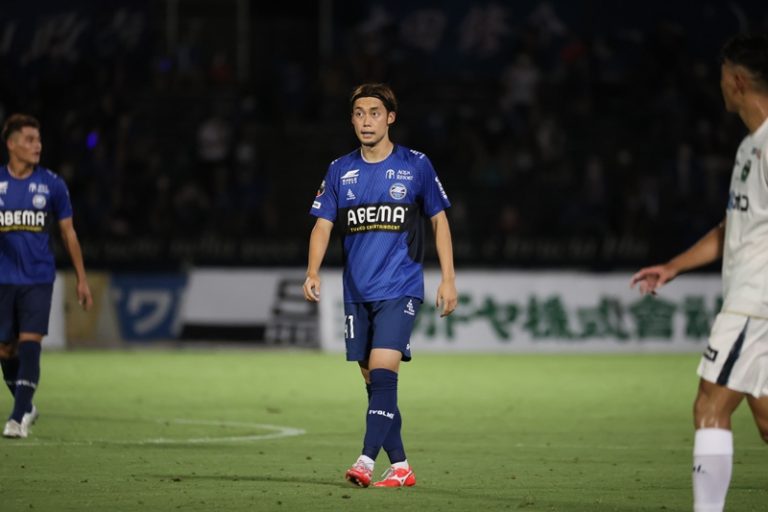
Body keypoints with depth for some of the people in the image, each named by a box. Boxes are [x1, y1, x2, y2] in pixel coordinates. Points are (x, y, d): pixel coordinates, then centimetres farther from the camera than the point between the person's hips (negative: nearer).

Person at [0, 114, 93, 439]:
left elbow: (68, 233, 8)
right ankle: (26, 406, 28)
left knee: (30, 344, -14)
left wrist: (82, 280, 7)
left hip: (38, 280, -2)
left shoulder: (51, 184, 1)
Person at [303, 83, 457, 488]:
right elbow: (323, 225, 4)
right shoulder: (340, 170, 7)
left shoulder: (415, 165, 0)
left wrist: (448, 278, 1)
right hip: (357, 293, 4)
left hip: (399, 289, -4)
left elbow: (439, 220, 7)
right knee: (373, 381, 6)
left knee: (383, 371, -18)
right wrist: (313, 272, -12)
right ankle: (400, 467, 14)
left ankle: (366, 461, -23)